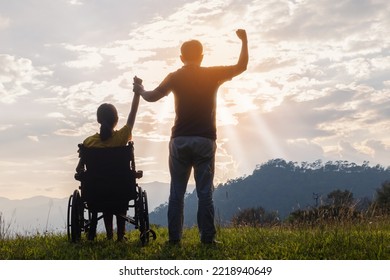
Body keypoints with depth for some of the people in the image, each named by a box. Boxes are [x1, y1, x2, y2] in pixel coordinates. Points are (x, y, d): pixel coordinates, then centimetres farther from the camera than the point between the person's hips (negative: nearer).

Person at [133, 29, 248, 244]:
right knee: (205, 192, 0)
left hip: (180, 141, 0)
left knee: (177, 192, 4)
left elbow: (152, 97, -4)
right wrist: (244, 41, 20)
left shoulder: (175, 77, 2)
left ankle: (174, 237, 0)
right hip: (205, 141, 0)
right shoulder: (213, 75, 2)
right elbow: (241, 66, 9)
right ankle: (207, 237, -3)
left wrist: (140, 91, 17)